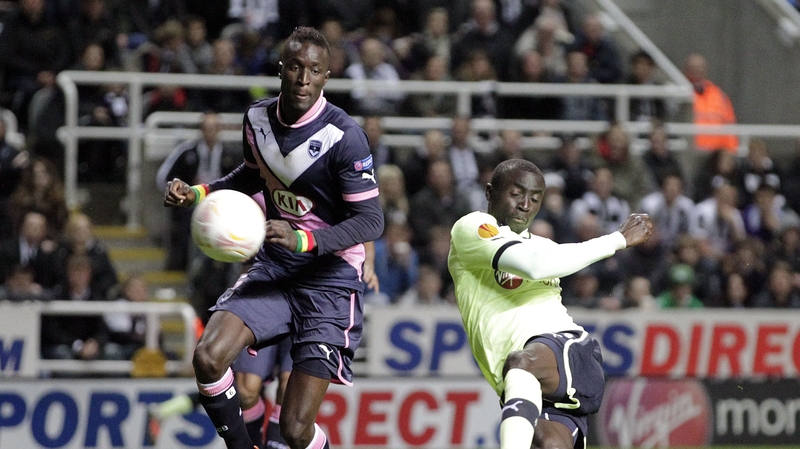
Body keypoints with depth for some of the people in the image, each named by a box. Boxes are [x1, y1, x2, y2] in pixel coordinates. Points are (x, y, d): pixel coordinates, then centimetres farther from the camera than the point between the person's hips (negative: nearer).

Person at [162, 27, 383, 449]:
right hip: (274, 267, 5)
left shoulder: (343, 135, -17)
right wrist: (197, 193, 6)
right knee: (208, 357, -20)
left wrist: (303, 239, -30)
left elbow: (371, 220, -17)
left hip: (330, 278, -5)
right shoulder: (258, 117, 1)